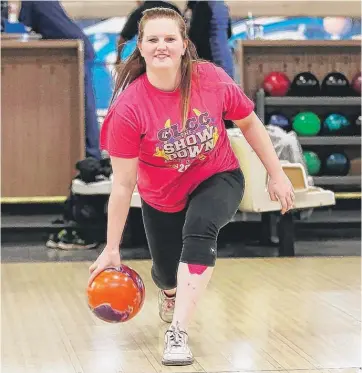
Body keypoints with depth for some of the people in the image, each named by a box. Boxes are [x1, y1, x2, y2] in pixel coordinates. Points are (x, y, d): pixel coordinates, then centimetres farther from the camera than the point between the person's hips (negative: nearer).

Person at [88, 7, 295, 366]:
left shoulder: (211, 79, -23)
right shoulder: (128, 107, -26)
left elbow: (249, 122, -3)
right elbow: (123, 184, -20)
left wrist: (277, 175, -1)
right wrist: (111, 249, -16)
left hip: (218, 179, -1)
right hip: (162, 196, 1)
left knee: (199, 229, -32)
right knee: (167, 274, 11)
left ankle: (178, 333, -31)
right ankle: (170, 289, 53)